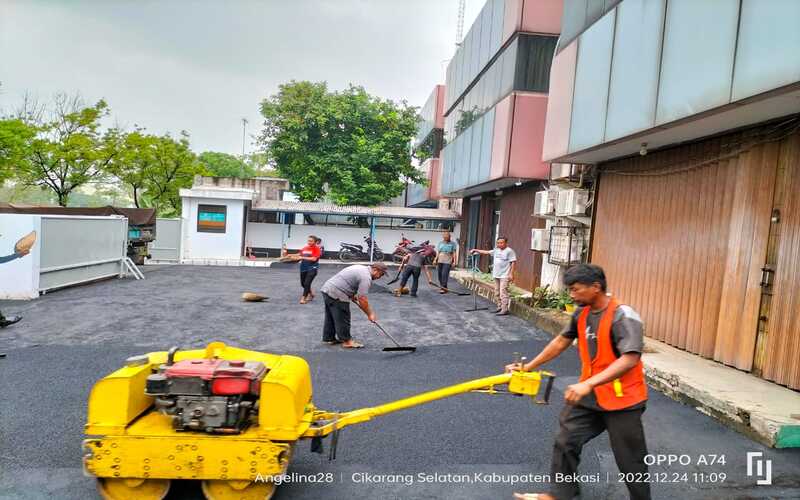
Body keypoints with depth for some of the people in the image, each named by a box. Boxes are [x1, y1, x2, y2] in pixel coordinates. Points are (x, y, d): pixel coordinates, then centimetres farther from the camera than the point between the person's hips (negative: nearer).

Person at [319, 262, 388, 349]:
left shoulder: (362, 268, 16)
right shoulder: (366, 277, -14)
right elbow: (362, 299, -17)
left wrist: (352, 296, 25)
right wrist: (370, 314, -8)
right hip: (336, 295, -10)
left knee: (331, 317, 19)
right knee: (343, 319, 1)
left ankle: (329, 338, 28)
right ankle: (346, 341, 11)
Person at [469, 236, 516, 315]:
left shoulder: (509, 251, -8)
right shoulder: (496, 250, 13)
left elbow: (513, 263, -11)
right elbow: (486, 252, 20)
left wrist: (511, 274, -16)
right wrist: (476, 250, 16)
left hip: (505, 276, -8)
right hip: (496, 275, 8)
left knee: (503, 293, -11)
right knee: (497, 293, 12)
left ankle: (505, 310, -9)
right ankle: (499, 307, 21)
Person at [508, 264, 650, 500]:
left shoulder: (624, 317, -23)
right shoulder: (582, 314, 0)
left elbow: (630, 359, -32)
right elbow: (562, 341, 11)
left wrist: (588, 384, -40)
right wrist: (528, 367, 11)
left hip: (621, 399, -6)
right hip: (589, 396, 7)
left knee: (630, 460, 9)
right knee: (565, 442, 10)